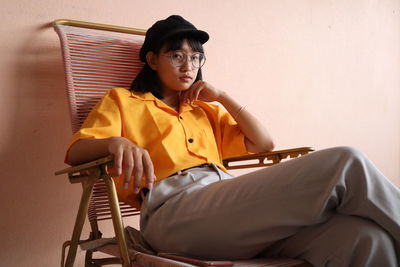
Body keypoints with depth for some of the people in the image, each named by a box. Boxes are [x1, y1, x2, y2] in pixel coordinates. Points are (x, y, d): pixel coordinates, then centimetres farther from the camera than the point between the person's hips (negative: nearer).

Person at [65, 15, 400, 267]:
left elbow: (263, 143, 27)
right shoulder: (122, 100, 23)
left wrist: (223, 97, 19)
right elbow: (74, 152, 7)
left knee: (367, 237, -27)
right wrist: (116, 142, -16)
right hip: (175, 209, -5)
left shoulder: (206, 109, 34)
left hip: (231, 203, 5)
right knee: (345, 164, -23)